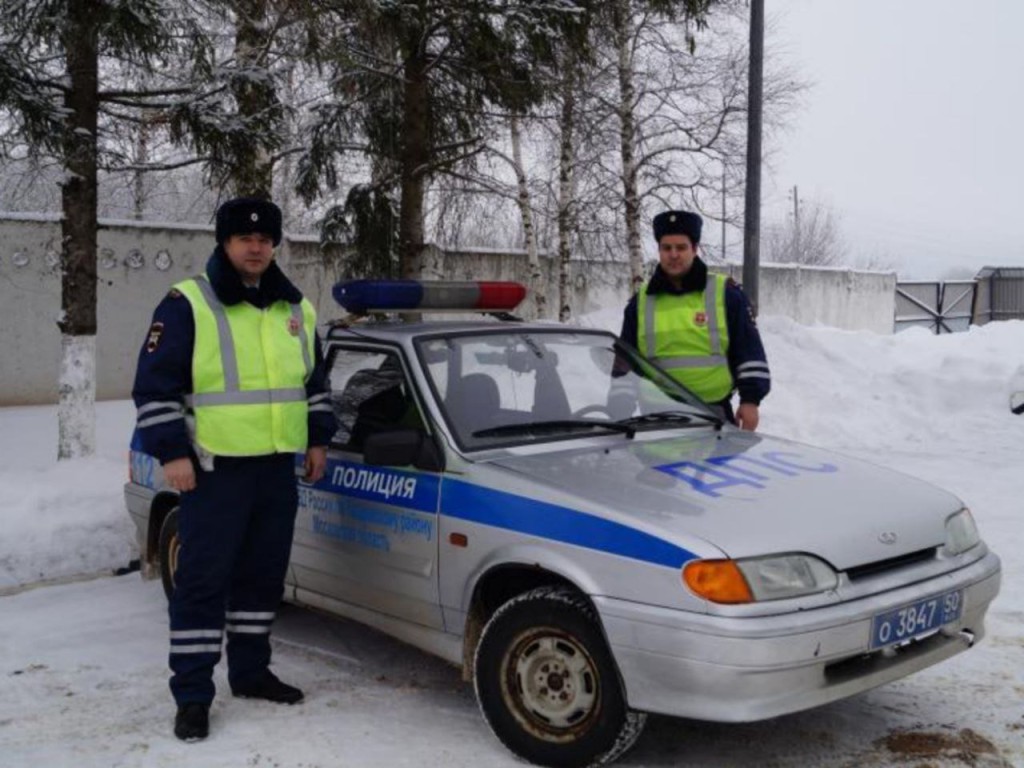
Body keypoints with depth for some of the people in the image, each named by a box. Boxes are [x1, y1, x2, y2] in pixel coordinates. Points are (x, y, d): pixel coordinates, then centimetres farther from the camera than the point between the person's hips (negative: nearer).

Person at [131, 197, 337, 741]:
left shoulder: (295, 310, 12)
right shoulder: (187, 304, -7)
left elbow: (315, 381, 21)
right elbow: (155, 386, -9)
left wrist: (317, 439, 14)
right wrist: (172, 452, -14)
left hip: (277, 468, 6)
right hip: (214, 469, -6)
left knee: (263, 577, 14)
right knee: (202, 581, -3)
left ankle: (251, 672, 28)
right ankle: (192, 697, 4)